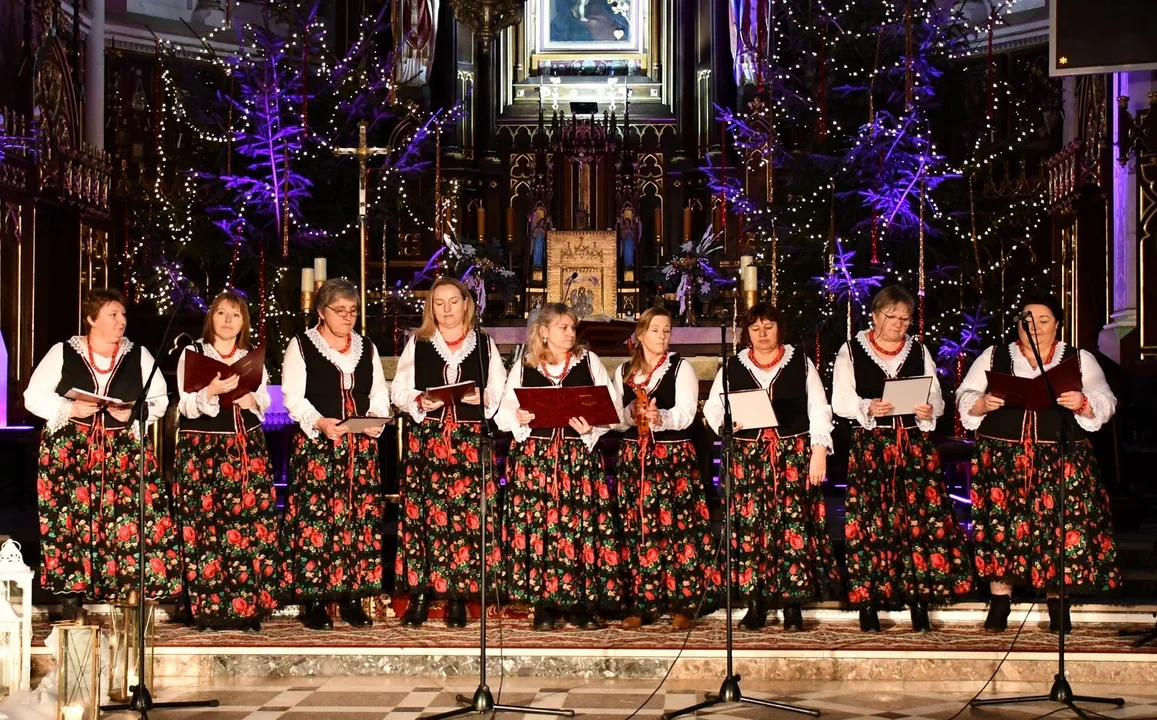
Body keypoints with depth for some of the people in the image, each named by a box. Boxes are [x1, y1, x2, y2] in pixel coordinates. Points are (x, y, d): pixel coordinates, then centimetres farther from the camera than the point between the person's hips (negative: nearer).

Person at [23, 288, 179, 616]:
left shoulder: (139, 356, 9)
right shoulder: (62, 353, 4)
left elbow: (159, 400, 9)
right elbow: (34, 397, 3)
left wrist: (135, 412, -11)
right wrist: (70, 409, -13)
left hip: (125, 451, 1)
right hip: (70, 450, -1)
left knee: (131, 519, -12)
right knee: (70, 521, -9)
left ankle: (131, 595, -6)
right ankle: (71, 598, -2)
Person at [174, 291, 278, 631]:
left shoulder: (252, 358, 15)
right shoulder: (192, 353, 2)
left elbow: (265, 401, 17)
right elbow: (187, 407, -5)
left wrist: (253, 402, -5)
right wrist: (211, 391, -22)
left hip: (248, 449, 4)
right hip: (203, 448, -3)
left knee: (250, 524, -4)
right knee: (206, 526, -8)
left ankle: (248, 608, 1)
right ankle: (207, 610, -4)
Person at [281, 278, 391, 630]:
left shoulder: (367, 348, 17)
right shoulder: (301, 346, 4)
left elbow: (379, 394, 16)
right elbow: (293, 397, -3)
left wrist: (376, 416, -5)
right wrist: (319, 423, -19)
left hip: (361, 444, 4)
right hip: (317, 445, -4)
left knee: (360, 516, 0)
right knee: (315, 516, -9)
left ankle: (352, 598, 6)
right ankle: (314, 602, -5)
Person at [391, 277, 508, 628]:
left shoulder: (485, 345, 12)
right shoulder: (417, 344, 11)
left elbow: (500, 393, 8)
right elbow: (399, 391, 6)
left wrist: (483, 399, -11)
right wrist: (420, 402, -12)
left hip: (470, 441, 0)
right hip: (426, 438, 0)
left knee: (467, 514, -5)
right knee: (423, 511, -5)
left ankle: (458, 597, 2)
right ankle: (419, 594, 0)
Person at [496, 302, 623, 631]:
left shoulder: (589, 361, 9)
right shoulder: (523, 366, 9)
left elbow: (612, 407, 3)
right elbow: (504, 413, 7)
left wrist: (593, 426, -14)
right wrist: (519, 418, -14)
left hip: (579, 456, 0)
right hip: (535, 457, 0)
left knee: (582, 526, -5)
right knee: (537, 525, -5)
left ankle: (584, 603, 1)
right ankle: (544, 605, 2)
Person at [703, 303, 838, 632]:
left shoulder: (800, 362, 7)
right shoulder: (732, 366, 10)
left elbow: (819, 410, 4)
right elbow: (712, 407, 8)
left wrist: (819, 451, -5)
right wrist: (725, 423, -14)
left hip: (793, 454, -1)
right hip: (748, 457, 1)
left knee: (793, 527, -5)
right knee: (750, 526, -3)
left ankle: (793, 605, -1)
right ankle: (756, 602, 3)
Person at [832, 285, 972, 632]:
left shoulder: (919, 352, 14)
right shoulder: (851, 351, 5)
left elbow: (937, 398, 12)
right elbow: (841, 401, 1)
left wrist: (929, 410, -10)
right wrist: (868, 408, -17)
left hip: (914, 444, 3)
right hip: (870, 446, -2)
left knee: (920, 518, -5)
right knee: (870, 519, -7)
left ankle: (918, 599, 0)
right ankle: (868, 601, -1)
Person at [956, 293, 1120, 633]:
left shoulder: (1080, 360, 12)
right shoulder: (993, 357, 13)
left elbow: (1104, 402, 3)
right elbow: (964, 398, 7)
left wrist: (1083, 403, -18)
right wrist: (983, 403, -14)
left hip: (1061, 461, 0)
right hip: (1002, 459, 0)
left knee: (1059, 527, -7)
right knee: (1002, 524, -5)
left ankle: (1058, 605, 3)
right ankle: (999, 604, 3)